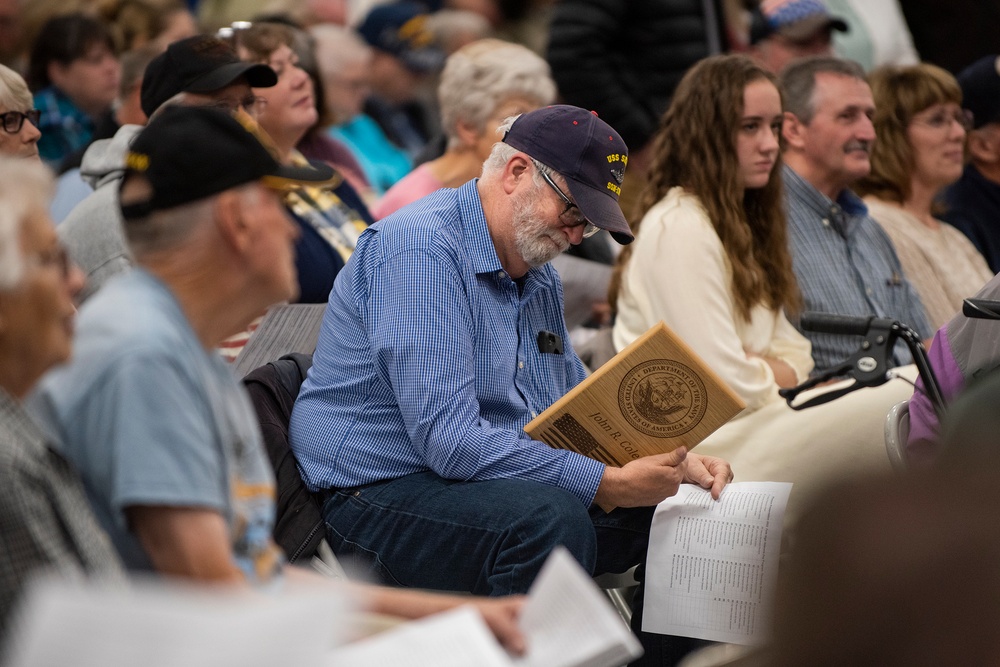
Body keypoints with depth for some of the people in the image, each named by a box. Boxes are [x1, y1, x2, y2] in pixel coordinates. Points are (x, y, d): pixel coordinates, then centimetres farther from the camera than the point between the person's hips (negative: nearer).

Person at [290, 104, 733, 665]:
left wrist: (675, 463, 3)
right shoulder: (420, 250, -18)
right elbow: (448, 437, -27)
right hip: (380, 499, -9)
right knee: (552, 520, -34)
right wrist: (606, 483, -28)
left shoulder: (540, 276, 13)